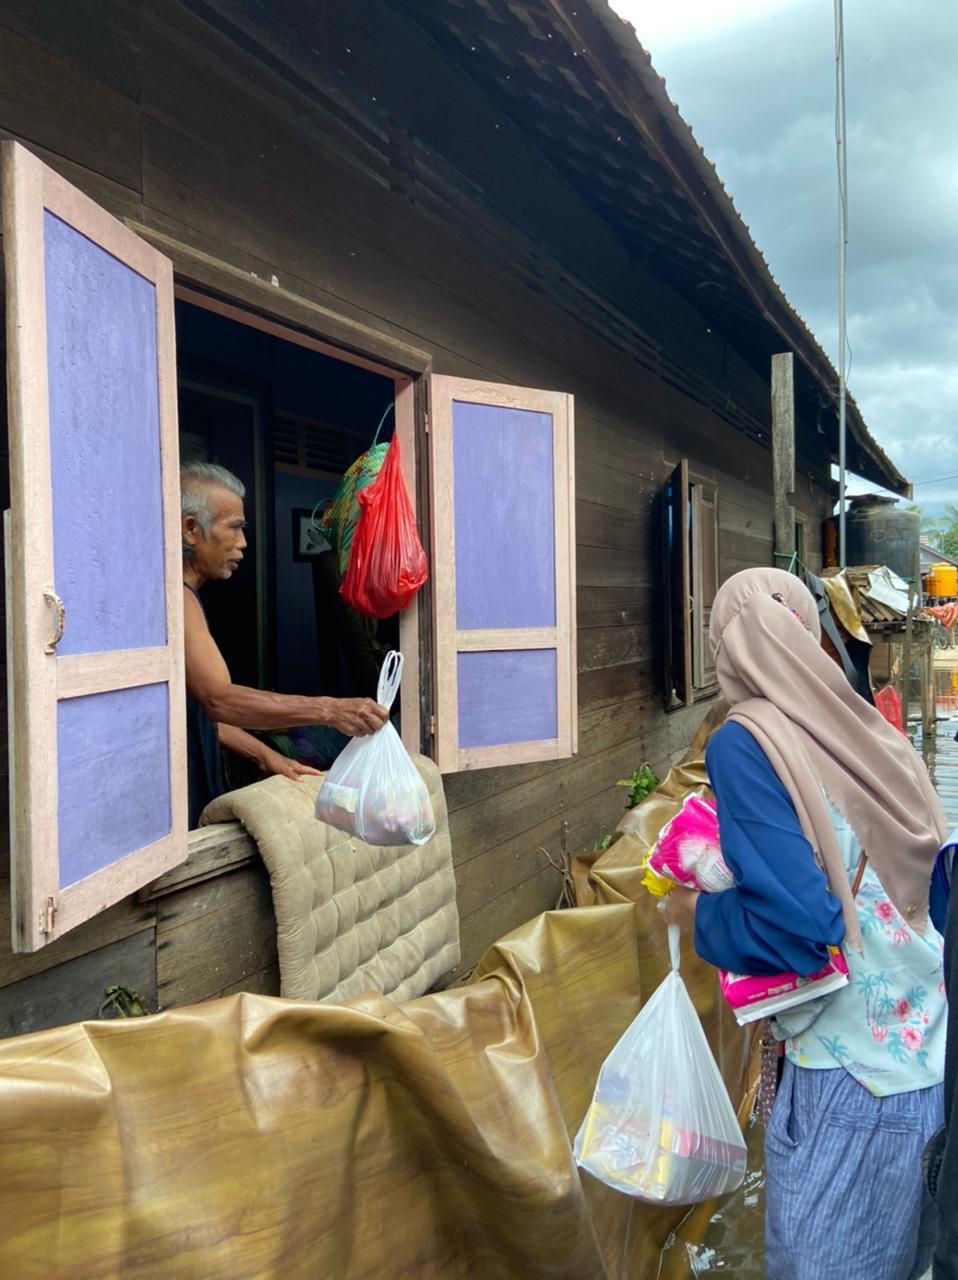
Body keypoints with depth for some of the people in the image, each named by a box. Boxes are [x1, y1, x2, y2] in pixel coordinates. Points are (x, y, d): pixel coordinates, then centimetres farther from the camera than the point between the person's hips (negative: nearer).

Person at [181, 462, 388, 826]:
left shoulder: (185, 596, 16)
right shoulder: (177, 598, -16)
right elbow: (219, 699, -29)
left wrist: (264, 756, 8)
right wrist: (328, 710, -34)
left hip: (197, 794, 9)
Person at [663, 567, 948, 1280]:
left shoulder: (744, 744, -17)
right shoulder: (871, 732, 2)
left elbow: (794, 925, -23)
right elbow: (935, 881, 10)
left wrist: (699, 916, -5)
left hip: (854, 1072, -6)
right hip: (931, 1058, 7)